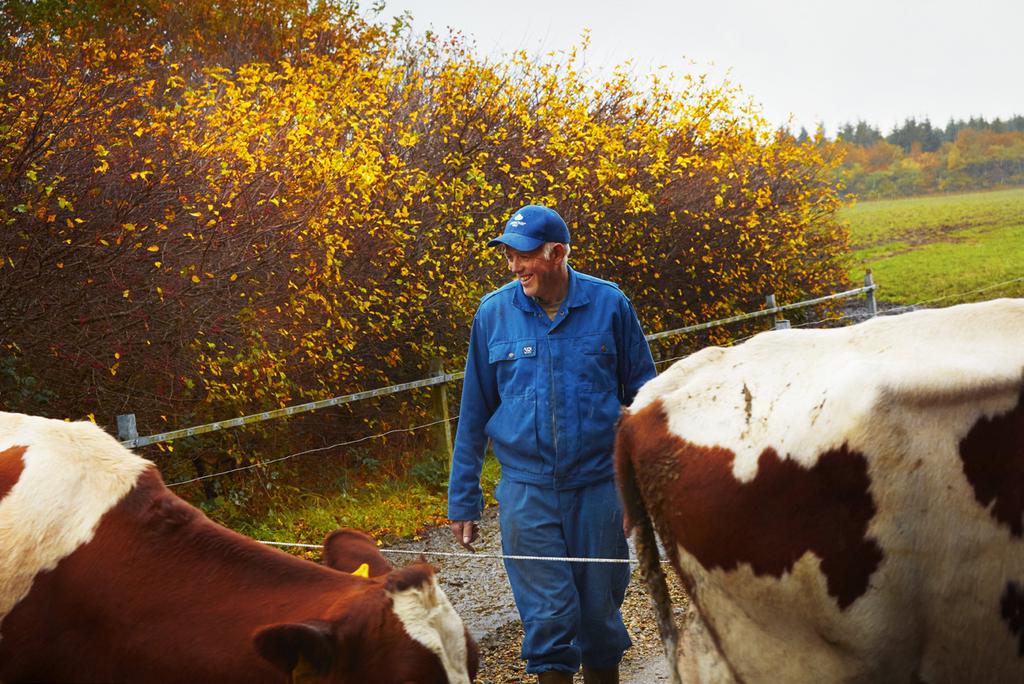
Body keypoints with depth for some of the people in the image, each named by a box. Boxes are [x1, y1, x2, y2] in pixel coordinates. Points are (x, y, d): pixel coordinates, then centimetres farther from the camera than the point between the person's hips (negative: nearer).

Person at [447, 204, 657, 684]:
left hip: (599, 485, 0)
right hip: (525, 491, 0)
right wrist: (463, 500, 7)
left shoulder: (608, 304, -1)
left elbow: (642, 393, 6)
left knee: (600, 609, 10)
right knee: (547, 617, -2)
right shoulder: (493, 313, 1)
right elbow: (474, 412, 7)